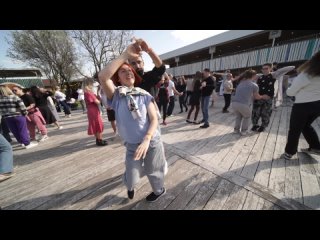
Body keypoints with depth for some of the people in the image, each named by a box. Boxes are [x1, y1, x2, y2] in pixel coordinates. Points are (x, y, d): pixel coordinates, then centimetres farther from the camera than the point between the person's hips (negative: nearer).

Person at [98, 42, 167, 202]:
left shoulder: (145, 95, -7)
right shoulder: (115, 95, -6)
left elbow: (154, 119, -12)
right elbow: (103, 77, -25)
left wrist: (146, 140, -25)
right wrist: (125, 55, -25)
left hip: (152, 142, 0)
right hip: (132, 145, 1)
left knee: (153, 171, 20)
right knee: (132, 179, 12)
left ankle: (159, 190, 55)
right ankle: (130, 186, 53)